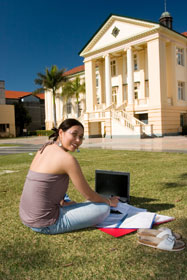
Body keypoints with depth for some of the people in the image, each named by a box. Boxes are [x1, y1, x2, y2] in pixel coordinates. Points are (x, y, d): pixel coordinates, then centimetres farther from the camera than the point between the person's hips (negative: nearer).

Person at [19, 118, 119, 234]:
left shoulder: (43, 149, 5)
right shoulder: (67, 158, -20)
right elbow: (89, 195, -12)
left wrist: (63, 202, 13)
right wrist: (110, 201, 6)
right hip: (45, 224, -9)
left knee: (73, 204, 38)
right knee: (104, 208, -6)